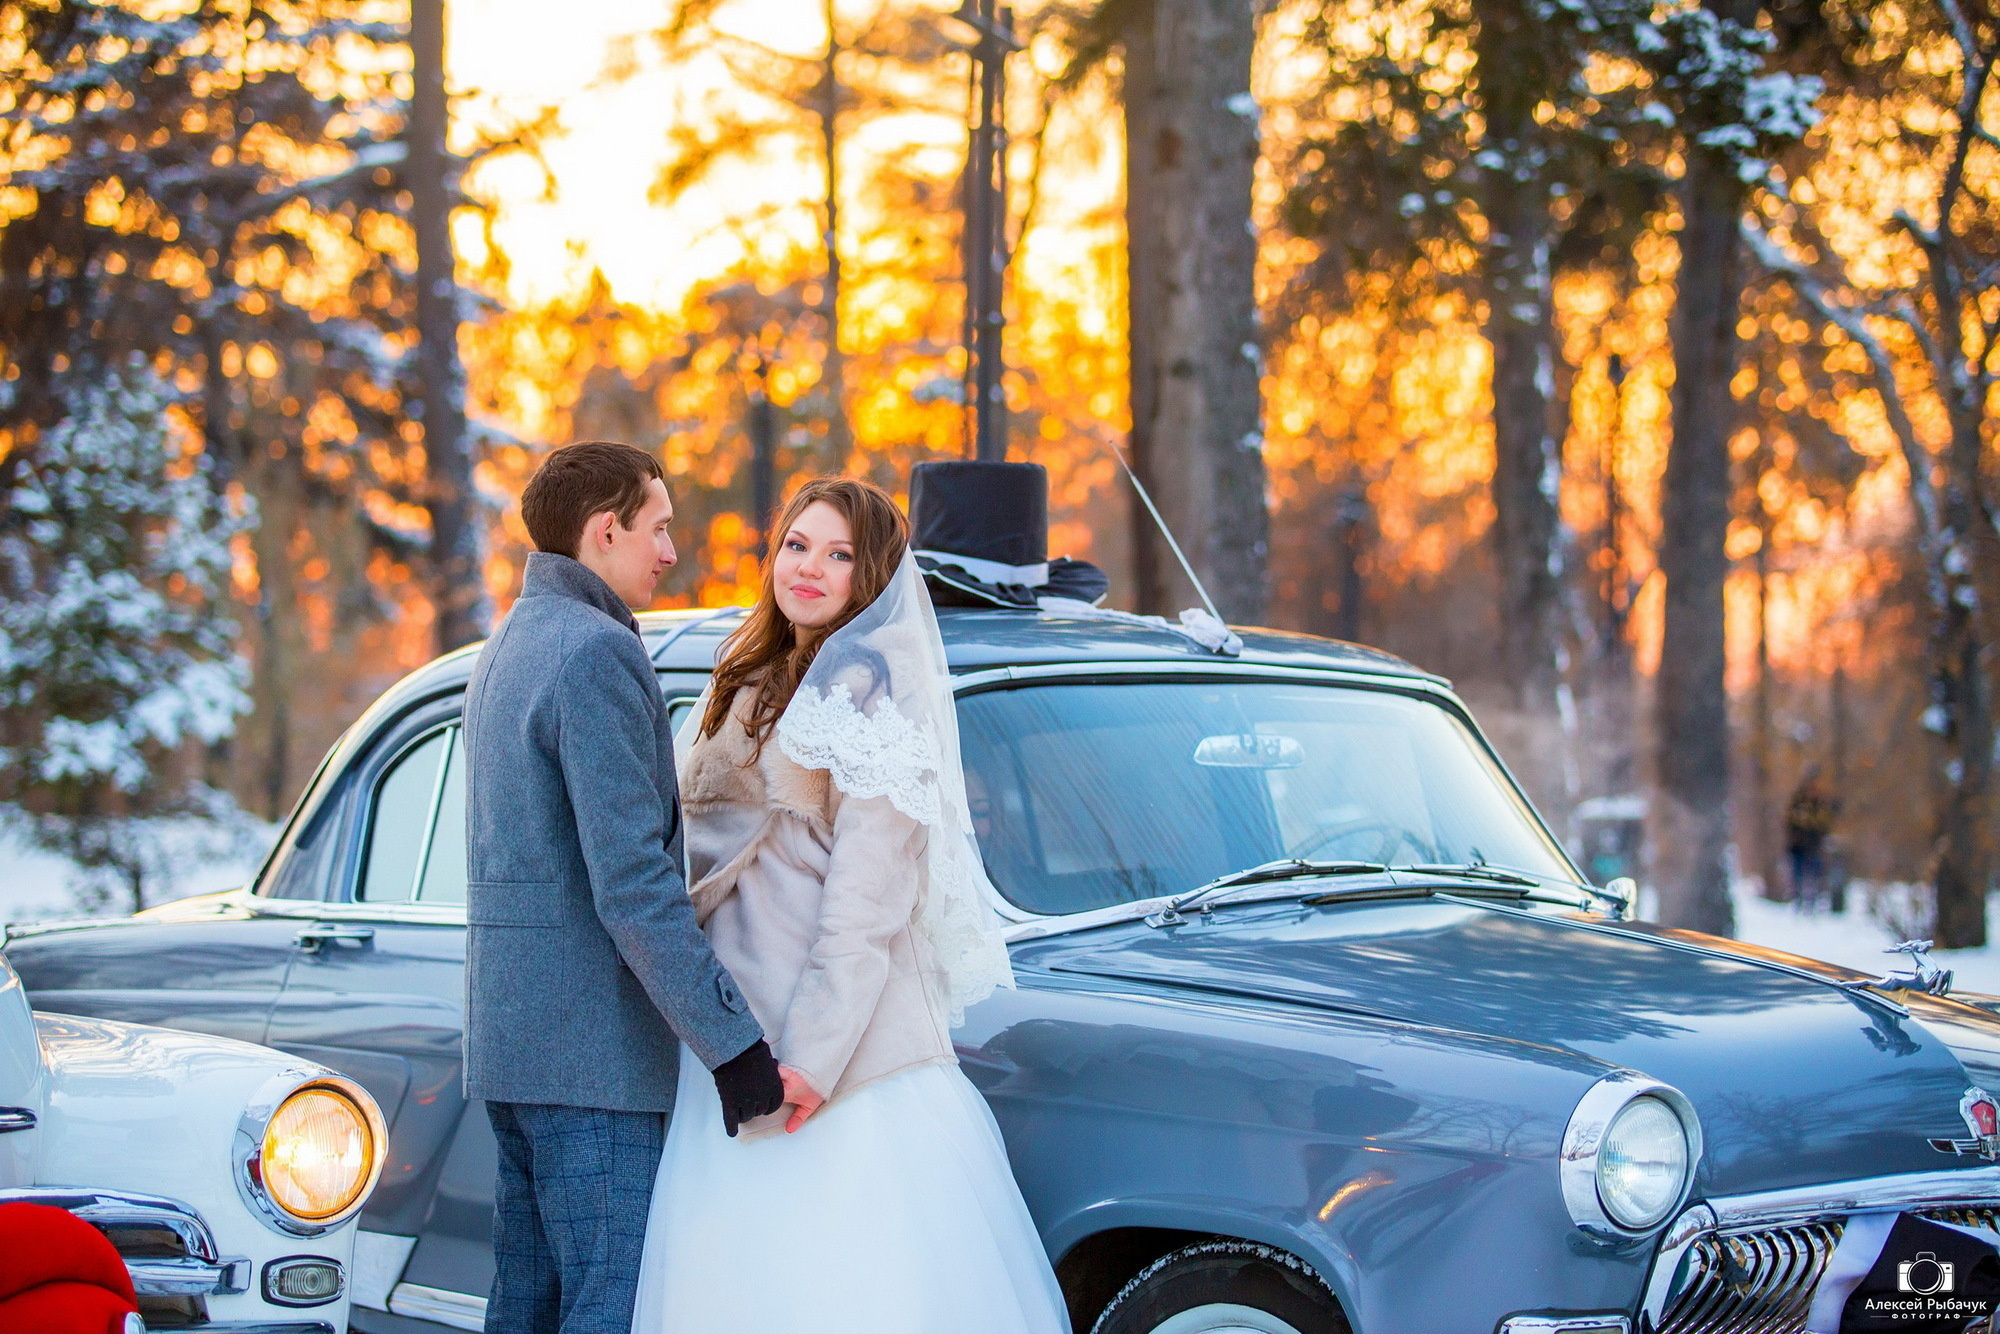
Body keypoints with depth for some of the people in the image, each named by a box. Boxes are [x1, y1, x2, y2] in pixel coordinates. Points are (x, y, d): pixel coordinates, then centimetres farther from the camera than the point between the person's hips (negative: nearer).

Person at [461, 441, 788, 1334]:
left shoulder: (509, 647, 17)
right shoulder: (596, 652, -14)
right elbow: (632, 883, -21)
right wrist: (733, 1046, -21)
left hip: (510, 1031, 10)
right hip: (593, 1044, -10)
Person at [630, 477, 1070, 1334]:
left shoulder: (866, 686, -8)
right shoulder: (755, 684, 18)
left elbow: (870, 887, -15)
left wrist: (816, 1049, -20)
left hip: (842, 1036, -8)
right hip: (734, 1021, 8)